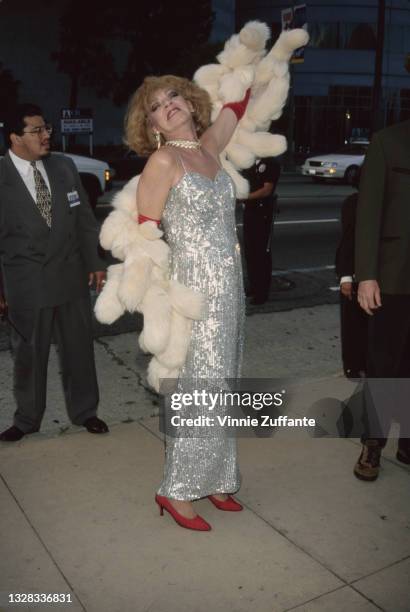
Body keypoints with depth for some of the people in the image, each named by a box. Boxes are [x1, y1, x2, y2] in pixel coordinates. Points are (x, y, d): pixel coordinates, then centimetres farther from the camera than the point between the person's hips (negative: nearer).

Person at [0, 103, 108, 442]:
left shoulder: (64, 167, 4)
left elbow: (85, 218, 9)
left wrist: (94, 262, 6)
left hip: (71, 274, 3)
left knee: (79, 345, 13)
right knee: (29, 353, 10)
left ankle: (84, 411, 33)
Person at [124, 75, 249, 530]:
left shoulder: (209, 148, 9)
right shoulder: (163, 161, -10)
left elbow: (237, 106, 23)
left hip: (229, 288, 8)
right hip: (196, 291, -7)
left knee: (220, 386, 14)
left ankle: (211, 479, 30)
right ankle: (176, 490, 16)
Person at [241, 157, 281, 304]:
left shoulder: (272, 163, -8)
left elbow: (267, 190, -16)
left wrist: (244, 196, -22)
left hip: (263, 212, -7)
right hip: (248, 210, 7)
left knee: (262, 252, -2)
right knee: (249, 250, 12)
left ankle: (262, 292, 5)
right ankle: (252, 286, 24)